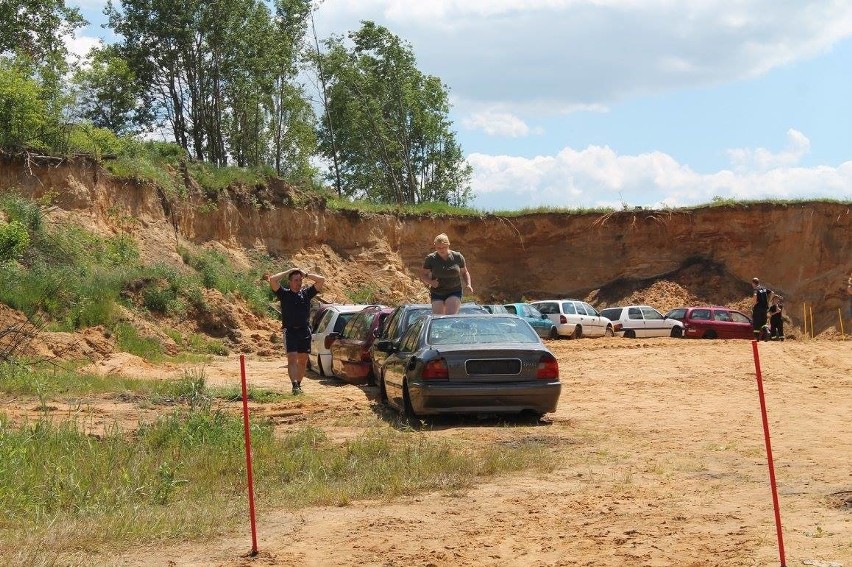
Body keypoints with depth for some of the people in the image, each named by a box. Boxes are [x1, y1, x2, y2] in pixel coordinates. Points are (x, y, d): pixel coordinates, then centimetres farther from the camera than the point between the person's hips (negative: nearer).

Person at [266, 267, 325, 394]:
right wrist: (289, 272, -3)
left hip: (305, 330, 3)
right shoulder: (284, 294, 3)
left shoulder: (306, 293, 8)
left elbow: (321, 280, 4)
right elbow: (273, 280, -11)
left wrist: (306, 274, 3)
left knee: (303, 360, 8)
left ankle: (299, 384, 20)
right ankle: (294, 385, -20)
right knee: (292, 358, -13)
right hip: (290, 330, -3)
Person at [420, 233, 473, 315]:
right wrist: (431, 282, -18)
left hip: (454, 293, -1)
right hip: (437, 294, 1)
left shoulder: (457, 257, 0)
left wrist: (468, 284, -4)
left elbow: (464, 272, 14)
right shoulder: (431, 259, -2)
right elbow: (423, 276, 3)